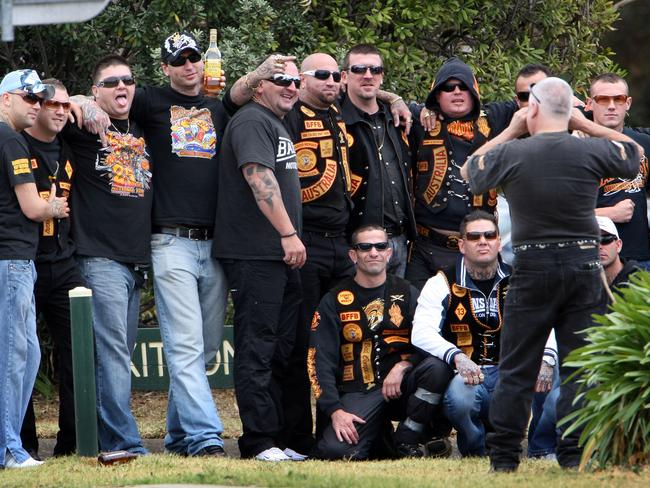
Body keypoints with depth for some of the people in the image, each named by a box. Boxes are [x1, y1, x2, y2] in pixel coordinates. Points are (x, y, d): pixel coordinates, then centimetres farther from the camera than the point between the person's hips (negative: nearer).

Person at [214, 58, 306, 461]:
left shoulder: (278, 126, 23)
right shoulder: (251, 122, -9)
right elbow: (259, 178, -21)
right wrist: (288, 233, -26)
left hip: (282, 257, 10)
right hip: (255, 256, -10)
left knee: (282, 352, 11)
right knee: (258, 349, -9)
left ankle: (278, 439, 15)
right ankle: (260, 442, -10)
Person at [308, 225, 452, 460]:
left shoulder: (406, 293, 12)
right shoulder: (334, 301, 8)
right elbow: (319, 360, 0)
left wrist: (402, 366, -16)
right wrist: (335, 410, -13)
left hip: (401, 385, 1)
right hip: (357, 394, -1)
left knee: (438, 367, -31)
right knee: (334, 450, -27)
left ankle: (406, 441, -12)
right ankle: (378, 436, 10)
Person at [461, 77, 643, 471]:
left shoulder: (510, 154, -6)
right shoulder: (591, 151, -4)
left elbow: (469, 170, 15)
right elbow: (635, 153, 18)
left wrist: (509, 131, 16)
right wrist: (587, 126, 17)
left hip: (532, 268, -1)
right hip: (584, 265, 1)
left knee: (516, 369, 6)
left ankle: (504, 456, 6)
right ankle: (575, 453, 1)